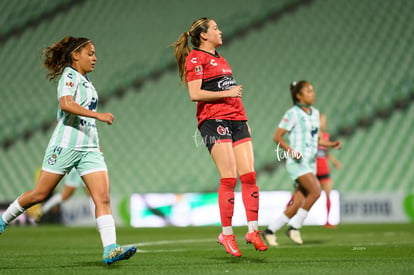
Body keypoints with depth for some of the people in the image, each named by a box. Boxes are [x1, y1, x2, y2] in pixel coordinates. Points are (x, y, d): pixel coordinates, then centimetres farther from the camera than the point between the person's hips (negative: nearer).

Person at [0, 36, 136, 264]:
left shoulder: (85, 81, 18)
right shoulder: (69, 75, -8)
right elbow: (65, 103, -26)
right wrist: (97, 115, -32)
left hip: (89, 148, 7)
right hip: (65, 145, -7)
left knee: (103, 197, -9)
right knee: (40, 194, 3)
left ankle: (110, 248, -18)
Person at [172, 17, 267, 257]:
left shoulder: (219, 58, 24)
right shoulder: (195, 58, -3)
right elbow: (195, 94, -13)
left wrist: (244, 120, 25)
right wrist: (227, 93, -13)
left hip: (236, 120, 8)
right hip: (214, 120, -8)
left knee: (249, 176, -2)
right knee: (229, 178, -13)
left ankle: (253, 230, 3)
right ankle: (227, 234, -6)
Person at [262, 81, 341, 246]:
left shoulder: (315, 113, 14)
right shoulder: (293, 113, -8)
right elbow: (277, 136, -8)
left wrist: (331, 144, 8)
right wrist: (290, 150, -21)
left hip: (310, 163, 7)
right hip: (297, 162, -7)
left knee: (297, 204, 2)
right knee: (315, 191, -24)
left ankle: (270, 231, 11)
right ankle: (294, 227, -14)